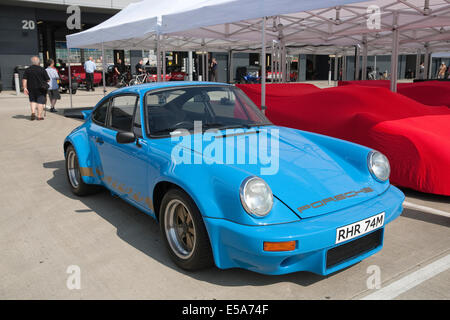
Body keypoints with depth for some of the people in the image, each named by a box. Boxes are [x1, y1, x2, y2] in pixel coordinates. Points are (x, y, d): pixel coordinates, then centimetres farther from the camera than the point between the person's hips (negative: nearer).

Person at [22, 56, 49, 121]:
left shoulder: (27, 69, 2)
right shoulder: (42, 69, -6)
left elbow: (24, 79, -4)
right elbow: (47, 79, -4)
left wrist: (25, 88, -3)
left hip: (31, 88, 3)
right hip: (41, 89, -3)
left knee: (32, 101, 19)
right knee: (40, 101, 3)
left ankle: (33, 112, 2)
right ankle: (39, 116, 0)